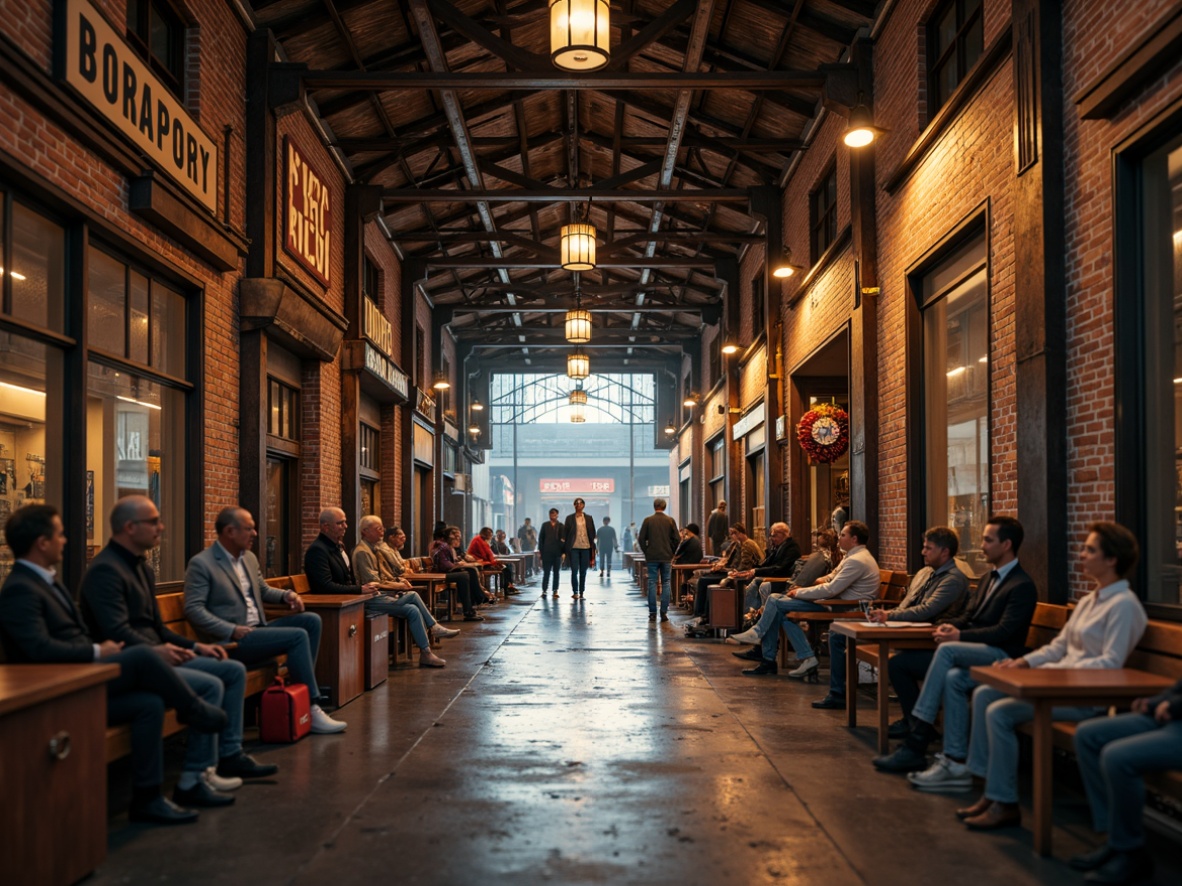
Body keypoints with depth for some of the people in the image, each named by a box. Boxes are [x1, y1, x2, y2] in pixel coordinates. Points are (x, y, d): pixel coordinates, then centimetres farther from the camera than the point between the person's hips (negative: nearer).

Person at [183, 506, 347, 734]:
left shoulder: (249, 557, 14)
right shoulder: (201, 564, -11)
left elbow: (263, 590, 27)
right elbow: (193, 610, -17)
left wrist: (287, 595, 5)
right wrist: (232, 630, -24)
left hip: (258, 629, 9)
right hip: (231, 639, -8)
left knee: (311, 620, -4)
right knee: (298, 636, -22)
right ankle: (311, 709, -18)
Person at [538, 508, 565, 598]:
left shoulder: (561, 526, 6)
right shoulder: (545, 525, 9)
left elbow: (564, 539, 2)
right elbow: (541, 538, 8)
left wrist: (563, 552, -9)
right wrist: (541, 551, 0)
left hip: (557, 553, 1)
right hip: (547, 553, 0)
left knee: (556, 573, 5)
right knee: (546, 572, -2)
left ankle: (555, 590, 10)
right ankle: (544, 590, 1)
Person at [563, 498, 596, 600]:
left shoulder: (589, 518, 9)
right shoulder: (569, 518, 5)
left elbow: (592, 533, 10)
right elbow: (566, 533, 6)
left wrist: (593, 548, 4)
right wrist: (565, 549, 2)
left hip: (585, 547, 2)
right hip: (574, 547, -2)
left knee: (583, 572, 5)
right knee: (574, 571, -8)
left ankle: (581, 593, 11)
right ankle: (575, 592, -3)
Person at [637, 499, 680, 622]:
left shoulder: (648, 520, -3)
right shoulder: (670, 520, 0)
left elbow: (642, 538, -3)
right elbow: (676, 539, 1)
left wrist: (646, 552, 9)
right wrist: (671, 552, 12)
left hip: (652, 557, -1)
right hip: (666, 557, 1)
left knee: (652, 584, 3)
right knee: (666, 584, 6)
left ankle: (652, 613, 1)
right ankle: (664, 613, 1)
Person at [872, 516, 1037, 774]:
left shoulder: (1022, 586, -7)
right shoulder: (988, 580, 23)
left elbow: (1005, 631, -18)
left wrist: (960, 636, -20)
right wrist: (950, 627, -3)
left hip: (1000, 656, -9)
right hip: (968, 654, 9)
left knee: (947, 650, -34)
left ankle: (919, 731, -31)